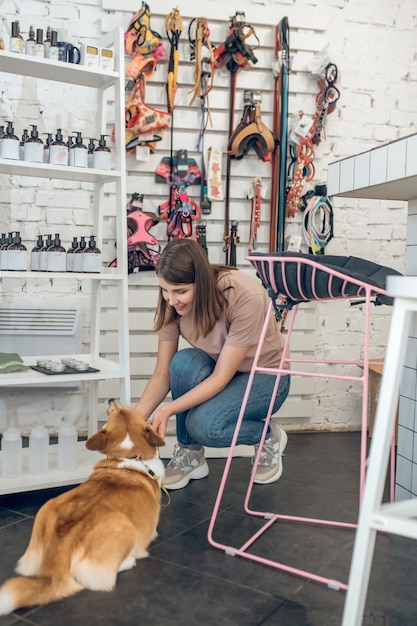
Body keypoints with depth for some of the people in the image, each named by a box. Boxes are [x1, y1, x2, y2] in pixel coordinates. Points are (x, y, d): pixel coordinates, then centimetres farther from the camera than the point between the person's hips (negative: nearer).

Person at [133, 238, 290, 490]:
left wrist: (168, 410, -38)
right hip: (216, 372, 5)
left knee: (203, 424, -31)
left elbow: (221, 377, -29)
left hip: (265, 376, -4)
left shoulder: (246, 296, -32)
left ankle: (269, 436, 1)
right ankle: (191, 455, -8)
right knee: (184, 362, -31)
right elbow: (163, 373, -13)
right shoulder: (173, 303, -17)